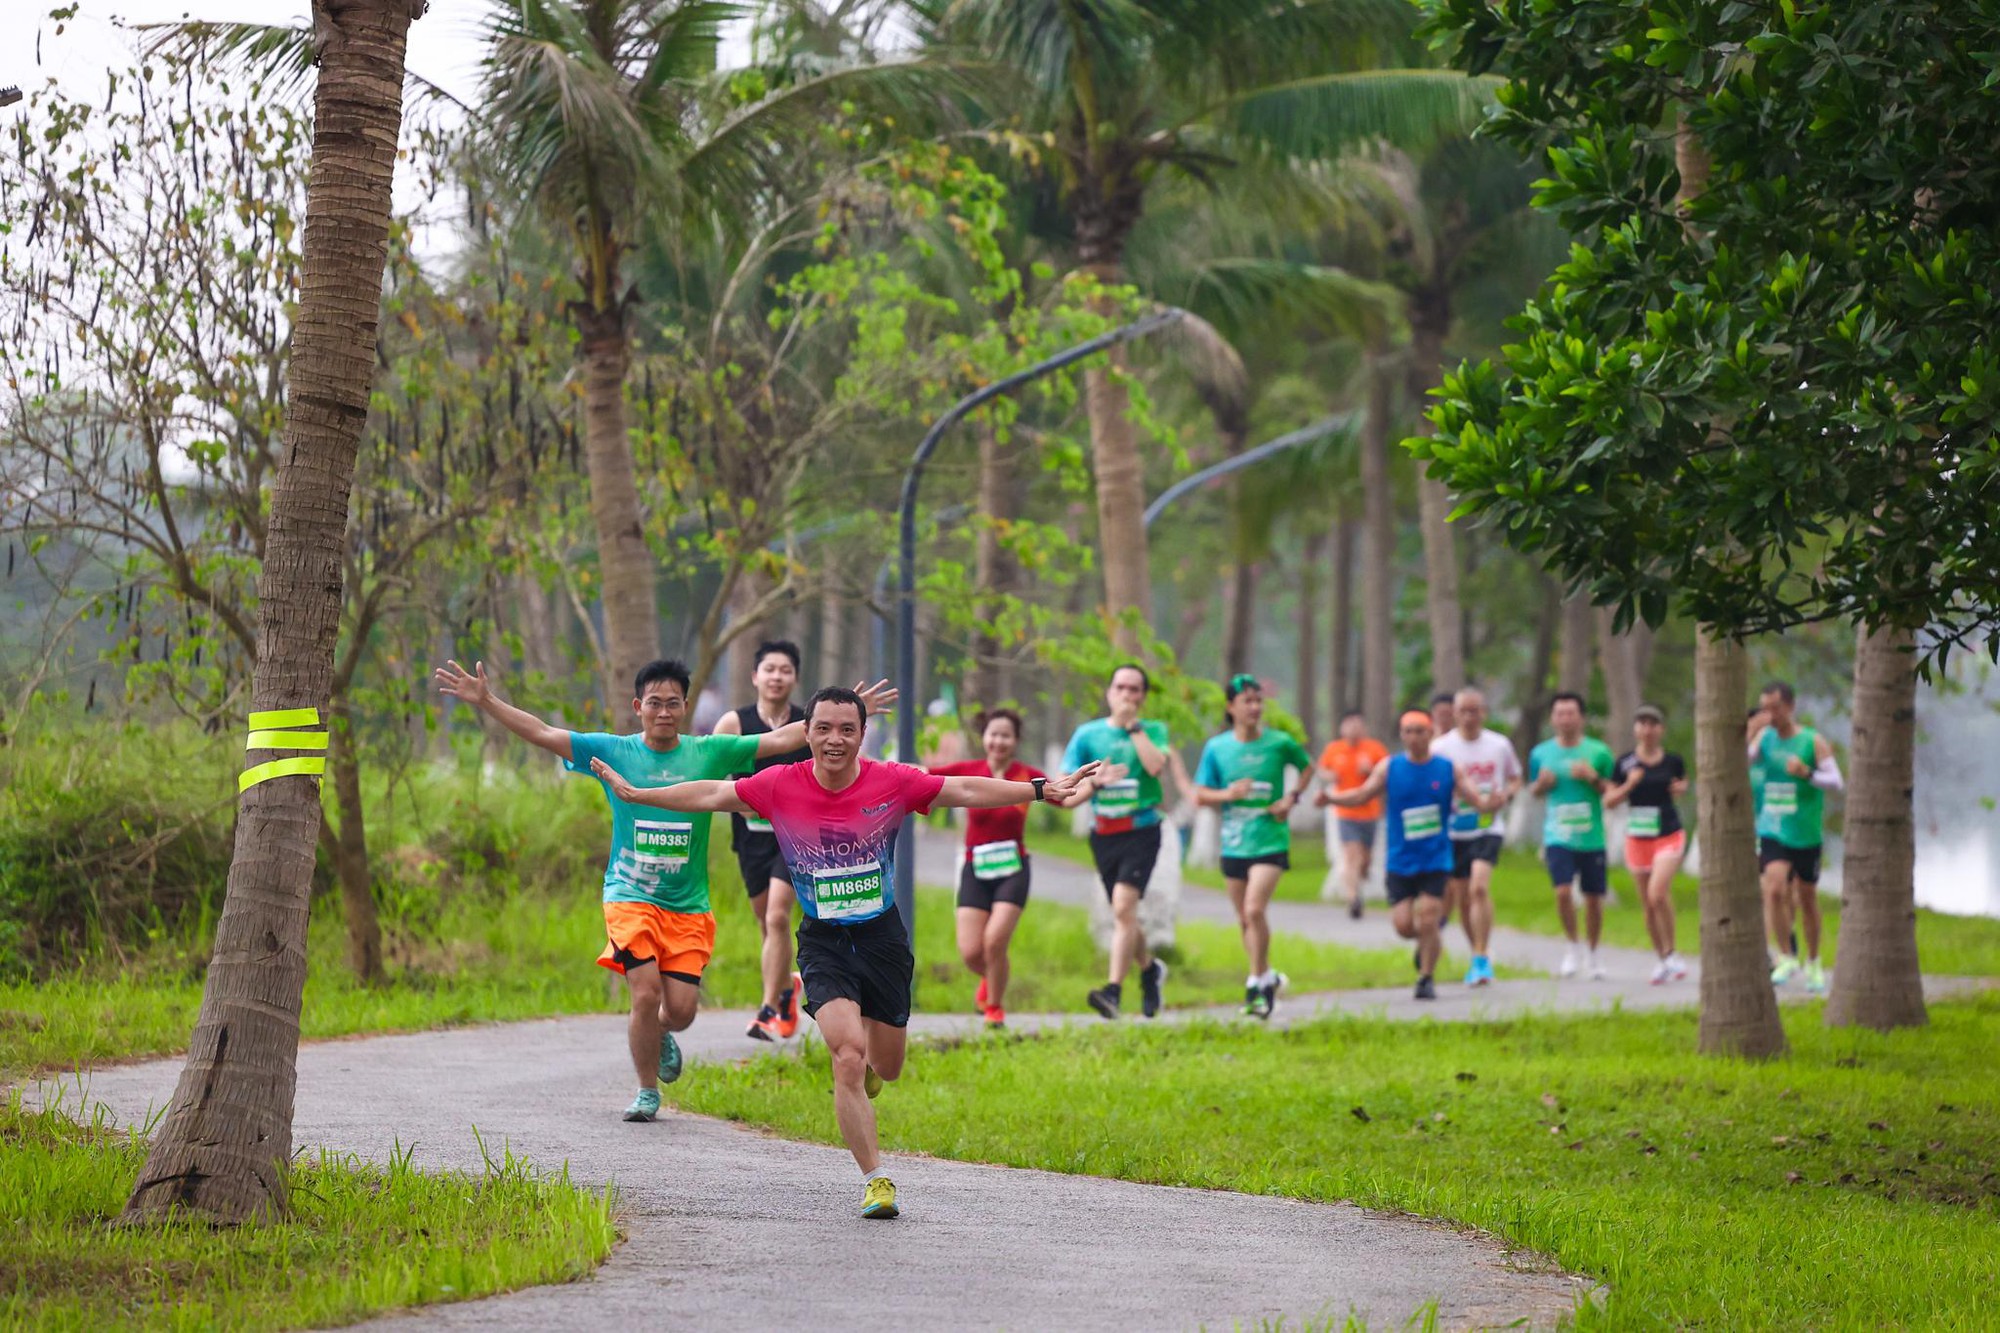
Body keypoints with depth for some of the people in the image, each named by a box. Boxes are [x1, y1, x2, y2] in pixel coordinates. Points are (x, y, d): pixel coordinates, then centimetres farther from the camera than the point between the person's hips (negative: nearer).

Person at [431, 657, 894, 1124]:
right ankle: (647, 1092, 7)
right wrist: (486, 702, -14)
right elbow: (543, 734, -4)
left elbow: (778, 740, 2)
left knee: (680, 1009, -5)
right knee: (646, 993, -16)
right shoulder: (612, 751, 1)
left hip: (690, 906, 1)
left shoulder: (710, 753, 3)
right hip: (630, 896, -1)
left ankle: (661, 1034, 34)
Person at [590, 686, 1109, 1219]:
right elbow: (711, 796, 1)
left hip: (882, 936, 2)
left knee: (886, 1067, 11)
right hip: (823, 941, -2)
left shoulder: (894, 782, -10)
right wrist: (634, 793, 3)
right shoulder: (780, 786, -10)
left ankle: (865, 1067, 50)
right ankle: (876, 1180, -13)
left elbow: (965, 791, -2)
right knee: (849, 1055, -20)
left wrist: (1041, 790, -5)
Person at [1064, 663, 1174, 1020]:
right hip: (1103, 834, 4)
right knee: (1123, 915, 12)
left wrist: (1133, 725, -11)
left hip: (1141, 831, -4)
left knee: (1124, 907, -20)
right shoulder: (1088, 734, 7)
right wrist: (1095, 779, -16)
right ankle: (1149, 968, 40)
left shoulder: (1154, 730, 4)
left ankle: (1114, 990, -26)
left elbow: (1156, 765, -17)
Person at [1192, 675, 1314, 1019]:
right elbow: (1200, 795, 5)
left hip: (1270, 840, -3)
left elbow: (1307, 767, 15)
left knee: (1254, 909, -18)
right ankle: (1267, 978, 29)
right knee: (1244, 919, 11)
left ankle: (1257, 984, -8)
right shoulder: (1216, 748, 1)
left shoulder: (1279, 743, -3)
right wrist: (1227, 794, -15)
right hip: (1233, 844, 3)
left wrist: (1291, 797, -1)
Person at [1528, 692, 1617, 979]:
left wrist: (1593, 778, -13)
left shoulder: (1598, 751, 1)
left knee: (1594, 898, 5)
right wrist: (1543, 783, -4)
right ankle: (1571, 947, 4)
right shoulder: (1541, 753, 5)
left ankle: (1594, 954, 25)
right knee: (1563, 891, -17)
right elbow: (1535, 790, 19)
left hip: (1592, 838, 0)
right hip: (1557, 837, 0)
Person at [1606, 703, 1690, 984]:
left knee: (1658, 893, -20)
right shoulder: (1625, 763, 0)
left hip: (1669, 835, -2)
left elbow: (1683, 783, 19)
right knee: (1648, 904, 7)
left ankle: (1671, 954, -6)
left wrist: (1681, 788, -3)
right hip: (1637, 837, 2)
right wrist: (1629, 785, -15)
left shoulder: (1673, 761, 0)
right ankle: (1662, 958, 22)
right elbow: (1609, 801, 0)